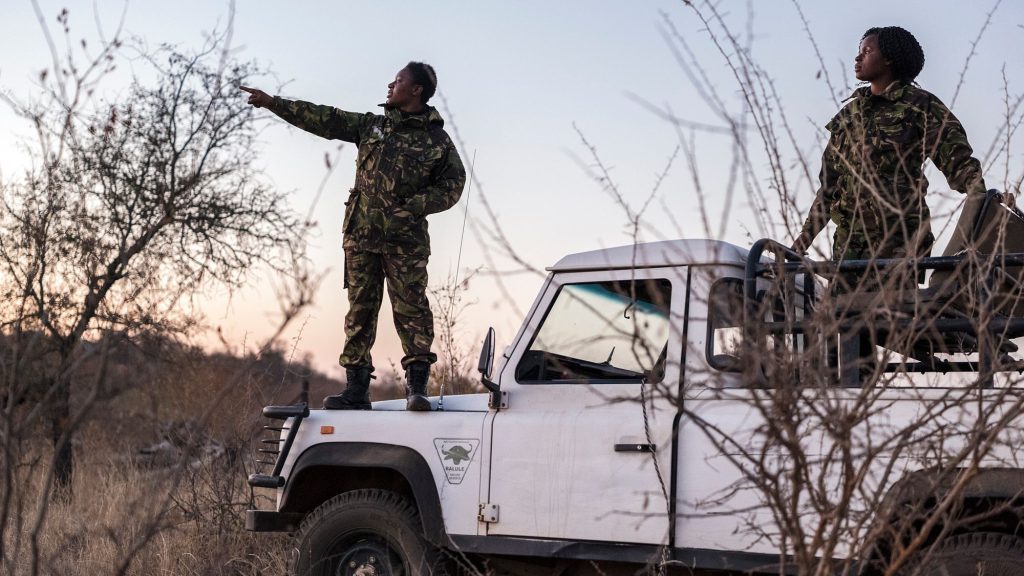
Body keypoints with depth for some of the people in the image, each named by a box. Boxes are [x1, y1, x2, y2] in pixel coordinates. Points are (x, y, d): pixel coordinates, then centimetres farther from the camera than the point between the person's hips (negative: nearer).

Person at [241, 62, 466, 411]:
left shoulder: (437, 139, 3)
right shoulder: (371, 126, 15)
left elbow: (452, 185, 0)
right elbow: (324, 120, 12)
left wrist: (412, 208, -12)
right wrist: (272, 103, 8)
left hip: (405, 239, -4)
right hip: (361, 234, 4)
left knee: (411, 309, -9)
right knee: (360, 310, 4)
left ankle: (417, 387, -8)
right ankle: (356, 389, 6)